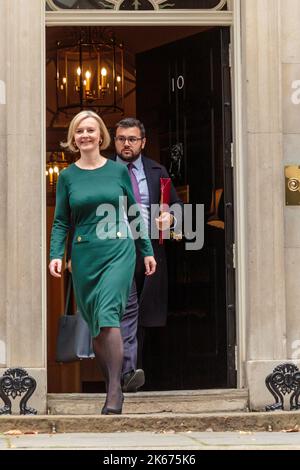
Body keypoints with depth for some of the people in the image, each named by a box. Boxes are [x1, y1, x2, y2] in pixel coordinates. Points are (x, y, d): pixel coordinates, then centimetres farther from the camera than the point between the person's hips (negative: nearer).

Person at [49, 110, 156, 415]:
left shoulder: (118, 170, 4)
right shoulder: (67, 176, 7)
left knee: (107, 315, -18)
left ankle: (114, 393, -19)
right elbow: (61, 222, 7)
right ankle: (112, 388, 18)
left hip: (118, 252, -3)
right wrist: (55, 255, -7)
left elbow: (135, 213, 11)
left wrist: (147, 251, 10)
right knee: (94, 325, 6)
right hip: (84, 255, 3)